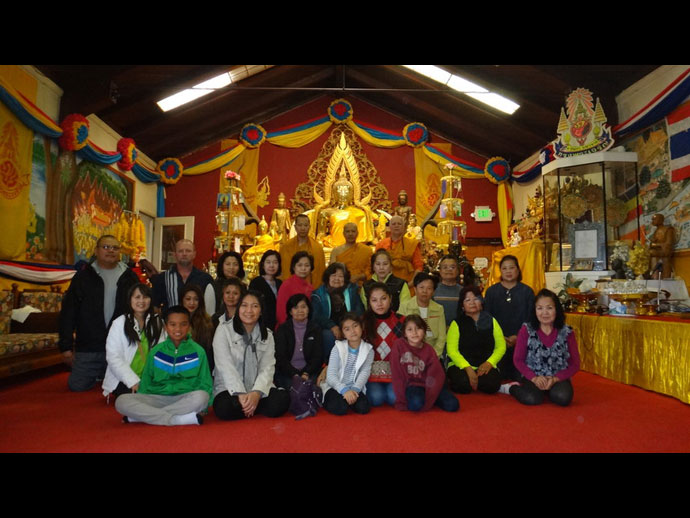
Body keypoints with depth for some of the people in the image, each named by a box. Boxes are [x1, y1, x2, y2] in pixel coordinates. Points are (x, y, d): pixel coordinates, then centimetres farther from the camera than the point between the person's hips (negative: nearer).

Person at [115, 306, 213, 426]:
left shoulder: (198, 351, 5)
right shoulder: (156, 351, 11)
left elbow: (205, 384, 6)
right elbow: (146, 382, 16)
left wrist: (203, 405, -9)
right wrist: (141, 404, 1)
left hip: (187, 399, -2)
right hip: (157, 397, 2)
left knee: (200, 396, -35)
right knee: (122, 401, -20)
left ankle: (141, 416, -21)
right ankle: (179, 419, -27)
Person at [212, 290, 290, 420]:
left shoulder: (267, 334, 7)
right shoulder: (224, 330, -2)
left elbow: (268, 368, -3)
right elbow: (226, 367, -12)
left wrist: (257, 392, -22)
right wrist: (241, 394, -24)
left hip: (258, 389, 3)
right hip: (230, 390, -2)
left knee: (283, 399, -26)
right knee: (224, 408, -35)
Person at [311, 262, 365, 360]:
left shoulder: (352, 290, 14)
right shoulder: (318, 294, 9)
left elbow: (360, 311, 6)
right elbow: (316, 316, -3)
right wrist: (332, 326, -20)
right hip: (328, 329, 0)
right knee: (329, 335, -34)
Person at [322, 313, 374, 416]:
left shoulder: (368, 350, 1)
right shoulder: (338, 348, -5)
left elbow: (364, 373, -10)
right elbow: (331, 375, -11)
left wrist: (355, 389, -28)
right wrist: (344, 390, -27)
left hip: (355, 389, 2)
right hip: (336, 387, -2)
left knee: (363, 407, -24)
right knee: (340, 408, -29)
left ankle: (348, 400, 7)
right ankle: (327, 402, 4)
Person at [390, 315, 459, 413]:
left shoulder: (429, 350, -2)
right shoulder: (399, 345, -9)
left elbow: (436, 376, -8)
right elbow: (397, 375, -9)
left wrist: (428, 401, -19)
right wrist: (402, 400, -12)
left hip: (427, 384, 3)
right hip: (410, 384, -3)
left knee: (453, 405, -14)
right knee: (416, 404, -35)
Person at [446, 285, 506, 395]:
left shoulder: (491, 321, 9)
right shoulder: (457, 323, 1)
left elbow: (501, 346, 4)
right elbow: (452, 350, -7)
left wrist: (489, 363, -12)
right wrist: (467, 368, -19)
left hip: (485, 366, 2)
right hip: (461, 366, -2)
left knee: (492, 384, -29)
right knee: (464, 384, -32)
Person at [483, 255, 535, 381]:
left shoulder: (527, 291, 5)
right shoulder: (491, 291, 6)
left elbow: (530, 318, 1)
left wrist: (518, 337, -11)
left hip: (520, 342, 0)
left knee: (519, 378, 2)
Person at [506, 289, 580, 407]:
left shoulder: (566, 332, -2)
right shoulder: (526, 330, -4)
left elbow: (575, 363, 1)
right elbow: (518, 359, -2)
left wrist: (556, 378, -16)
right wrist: (534, 378, -18)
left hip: (558, 378, 2)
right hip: (533, 377, -2)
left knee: (563, 398, -30)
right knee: (532, 399, -31)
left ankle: (547, 390, 3)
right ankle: (512, 387, 1)